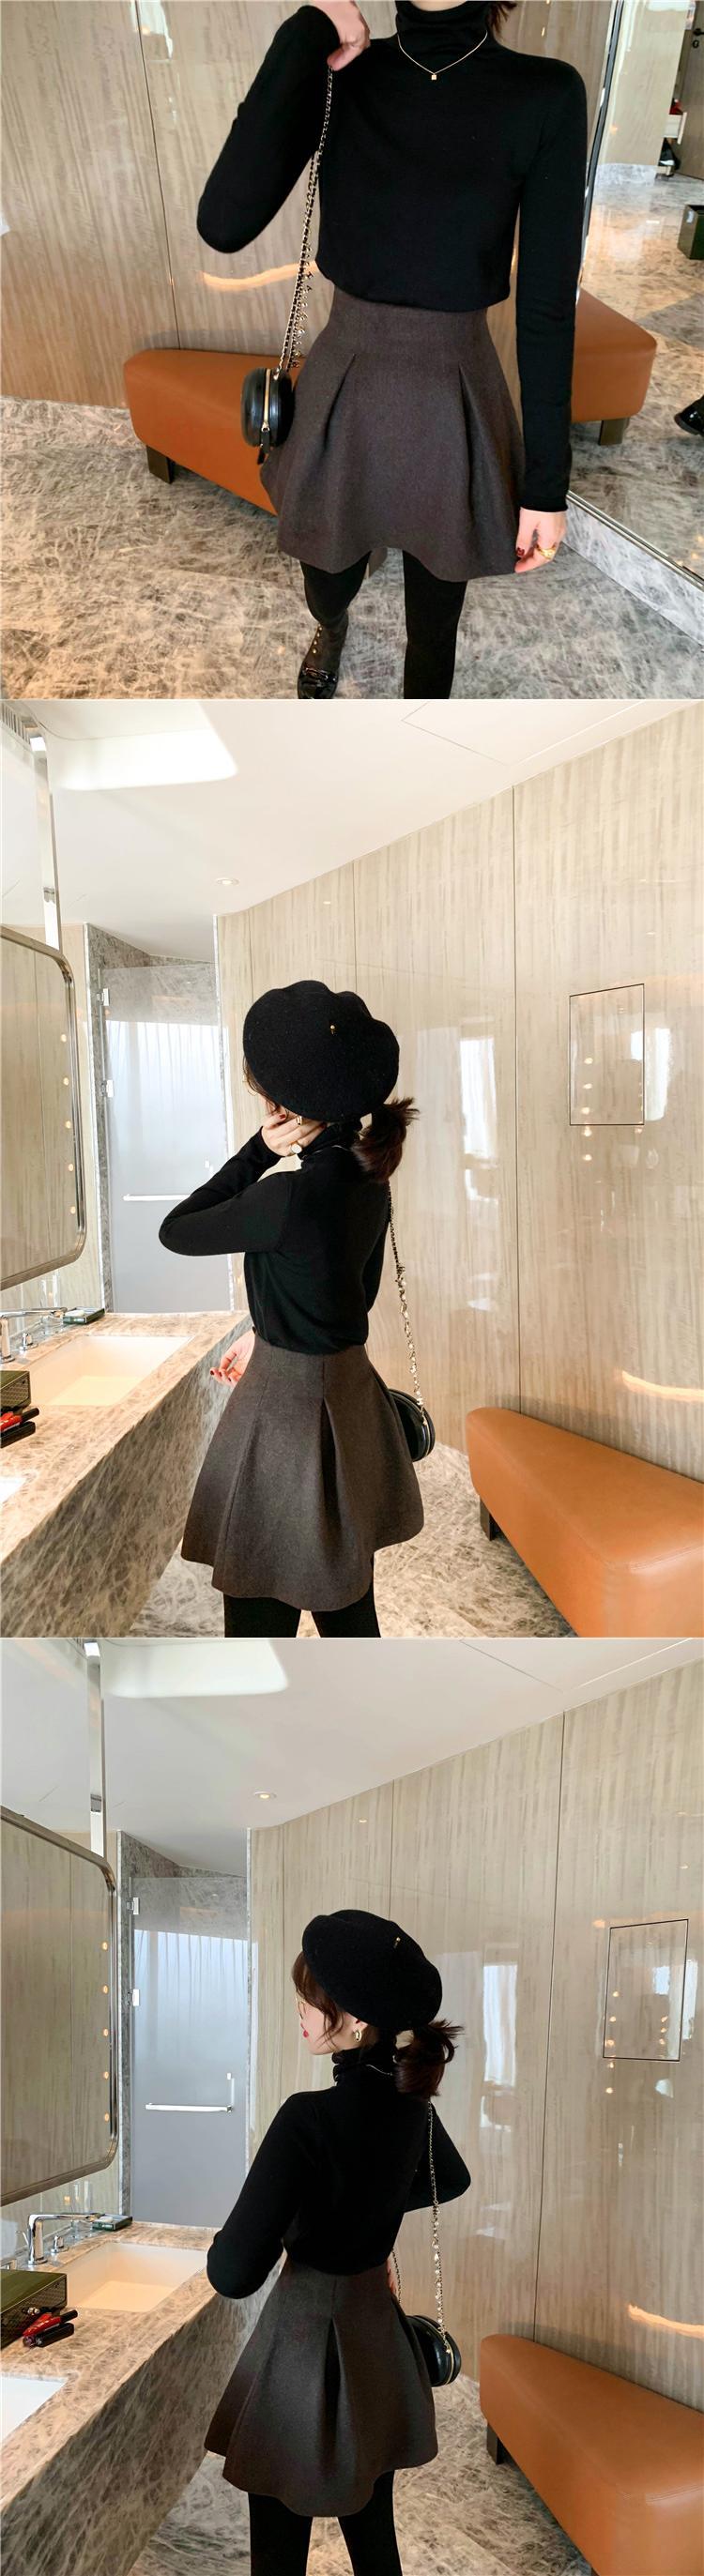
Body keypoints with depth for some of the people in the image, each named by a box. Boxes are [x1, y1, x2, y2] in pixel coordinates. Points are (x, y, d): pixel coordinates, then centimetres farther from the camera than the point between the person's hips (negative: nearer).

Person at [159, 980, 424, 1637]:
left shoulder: (294, 1192, -25)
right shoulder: (365, 1173, 2)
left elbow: (175, 1232, -12)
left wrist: (260, 1151, -12)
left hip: (289, 1408, -9)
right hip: (350, 1394, 9)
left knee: (261, 1612, 5)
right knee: (348, 1606, 21)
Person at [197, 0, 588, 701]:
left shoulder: (544, 95, -13)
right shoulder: (338, 70, -8)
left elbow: (548, 307, -9)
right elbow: (225, 223, -22)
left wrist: (547, 482, -8)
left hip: (452, 410, -2)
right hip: (342, 397, 2)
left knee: (433, 624, 14)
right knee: (328, 584, 25)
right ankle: (331, 629, 65)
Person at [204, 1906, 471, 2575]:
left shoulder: (309, 2119, -28)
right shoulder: (410, 2104, -5)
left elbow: (233, 2275, -29)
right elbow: (451, 2180, 18)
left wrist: (226, 2240, -8)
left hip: (307, 2343, -7)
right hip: (378, 2330, 7)